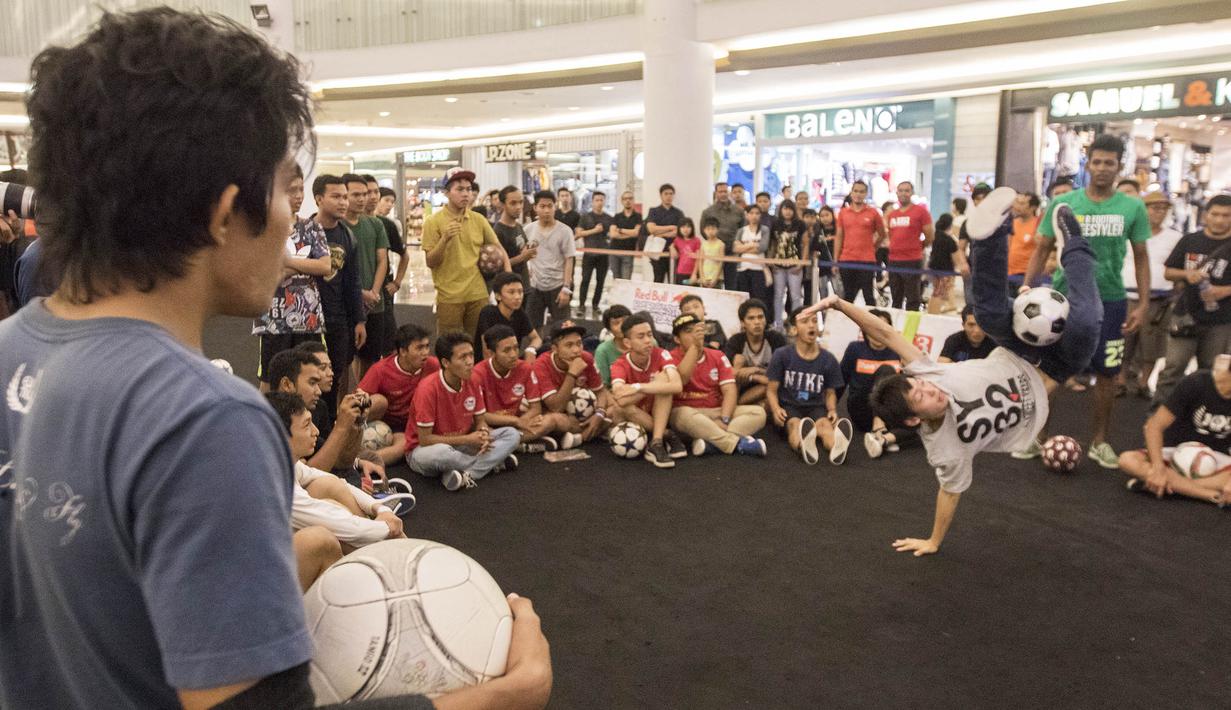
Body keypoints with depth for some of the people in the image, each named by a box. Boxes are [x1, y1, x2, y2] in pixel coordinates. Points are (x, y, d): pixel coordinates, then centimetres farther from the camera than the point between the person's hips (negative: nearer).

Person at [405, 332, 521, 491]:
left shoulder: (472, 383, -5)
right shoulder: (428, 389, -23)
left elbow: (480, 421, 5)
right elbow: (425, 439, -22)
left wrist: (483, 433, -20)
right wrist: (467, 439, -21)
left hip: (459, 446, 6)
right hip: (427, 449, -6)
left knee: (512, 434, -10)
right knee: (440, 453, -43)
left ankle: (467, 474, -27)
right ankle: (493, 462, -15)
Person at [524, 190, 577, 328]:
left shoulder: (564, 231, -7)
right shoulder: (528, 229, 2)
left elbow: (569, 261, -8)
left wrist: (566, 288, -12)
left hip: (557, 286, -3)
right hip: (534, 286, 3)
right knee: (532, 326, 8)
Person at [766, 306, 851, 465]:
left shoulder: (829, 359, 4)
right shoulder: (781, 355, -1)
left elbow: (830, 392, 13)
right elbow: (771, 390, 1)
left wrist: (832, 410, -9)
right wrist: (776, 409, -20)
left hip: (816, 407, 2)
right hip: (788, 406, -2)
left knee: (825, 424, -34)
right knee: (795, 425, -37)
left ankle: (837, 446, -69)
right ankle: (804, 446, -73)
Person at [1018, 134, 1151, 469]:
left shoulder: (1133, 208, 1)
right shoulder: (1062, 204, -1)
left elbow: (1141, 257, 7)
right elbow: (1042, 250, 3)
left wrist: (1143, 304, 1)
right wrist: (1026, 287, -7)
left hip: (1110, 301, 1)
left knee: (1106, 373, 7)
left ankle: (1099, 442, 21)